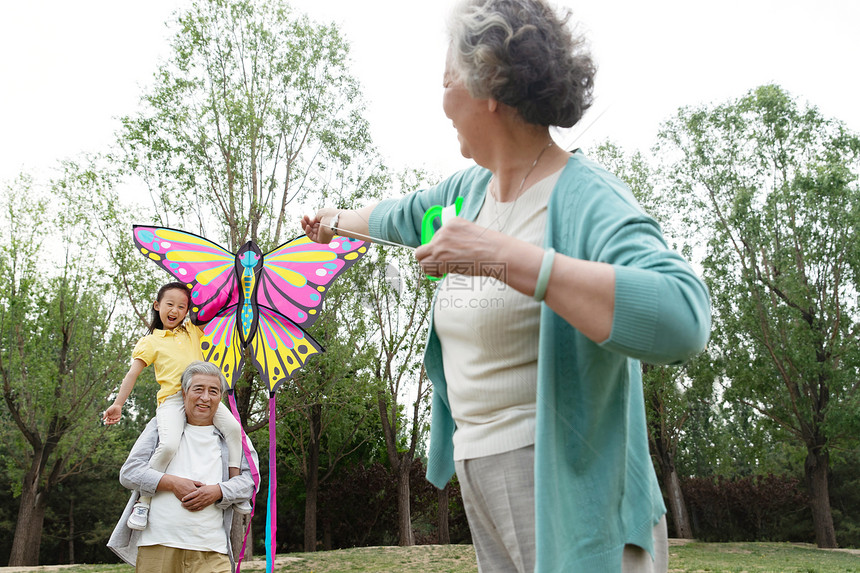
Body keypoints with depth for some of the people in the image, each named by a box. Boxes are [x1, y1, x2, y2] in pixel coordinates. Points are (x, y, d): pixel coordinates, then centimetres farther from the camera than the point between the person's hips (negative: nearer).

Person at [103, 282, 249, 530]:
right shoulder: (150, 342, 14)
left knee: (233, 427, -19)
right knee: (169, 444, -29)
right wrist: (118, 404, -3)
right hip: (171, 399, -4)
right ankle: (143, 502, -12)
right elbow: (133, 373, 6)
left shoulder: (192, 330, 23)